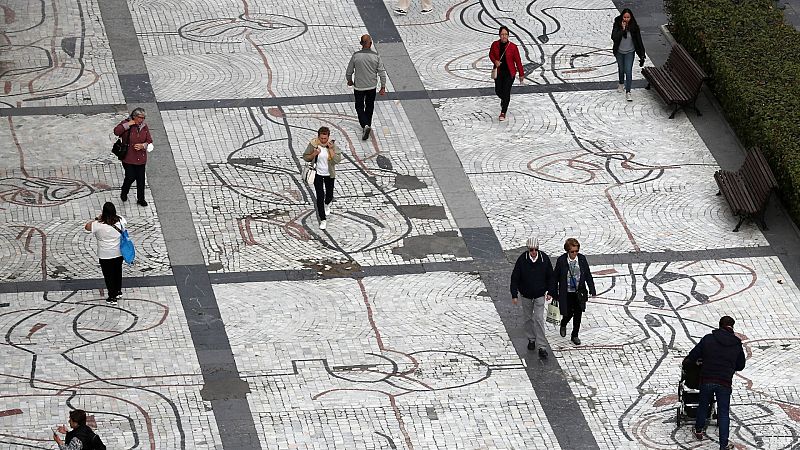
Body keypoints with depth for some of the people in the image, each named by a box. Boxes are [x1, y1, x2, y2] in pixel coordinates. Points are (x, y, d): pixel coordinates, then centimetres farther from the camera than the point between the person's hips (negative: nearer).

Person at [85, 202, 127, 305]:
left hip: (105, 256, -4)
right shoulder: (120, 221, -12)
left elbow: (87, 226, -9)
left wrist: (97, 219, -3)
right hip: (119, 253, 4)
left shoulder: (99, 225, -24)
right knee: (118, 272, 24)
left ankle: (112, 297, 15)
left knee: (108, 275, 9)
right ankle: (118, 292, 40)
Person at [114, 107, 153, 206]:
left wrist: (143, 145, -16)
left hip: (140, 158, 4)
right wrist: (128, 124, -26)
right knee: (130, 177, -6)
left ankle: (141, 199, 25)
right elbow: (116, 131, -26)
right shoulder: (126, 123, -9)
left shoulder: (144, 127, 2)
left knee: (141, 179, 9)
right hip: (128, 157, -4)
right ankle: (124, 193, 23)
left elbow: (149, 141, 5)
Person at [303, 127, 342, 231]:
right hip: (318, 174, -1)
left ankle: (327, 204, 55)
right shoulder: (313, 144, -18)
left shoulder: (332, 145, -17)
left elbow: (338, 160, -23)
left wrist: (330, 149, -32)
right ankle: (323, 220, 6)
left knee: (329, 195, 17)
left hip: (329, 174, 1)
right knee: (320, 197, -4)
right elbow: (305, 157, -7)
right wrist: (314, 154, -26)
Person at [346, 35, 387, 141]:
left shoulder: (356, 56, -14)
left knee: (359, 107, 9)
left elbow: (349, 71, -4)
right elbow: (382, 72, -8)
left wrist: (350, 81, 16)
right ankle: (367, 125, 31)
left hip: (359, 86, -2)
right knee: (369, 107, 20)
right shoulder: (376, 56, -11)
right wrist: (383, 87, 2)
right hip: (372, 86, 2)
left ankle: (365, 125, -11)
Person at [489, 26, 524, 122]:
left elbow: (518, 61, -7)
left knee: (506, 91, -6)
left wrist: (521, 74, -2)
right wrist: (495, 61, -11)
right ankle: (503, 100, 47)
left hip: (509, 72, -3)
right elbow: (491, 55, 12)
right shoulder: (495, 45, -6)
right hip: (498, 71, 3)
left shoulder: (512, 47, -14)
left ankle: (503, 112, 6)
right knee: (498, 91, 9)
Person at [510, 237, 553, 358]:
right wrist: (514, 295, -10)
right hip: (526, 295, 1)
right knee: (528, 318, 15)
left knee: (539, 319, -7)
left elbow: (550, 276, 3)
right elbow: (515, 278, -9)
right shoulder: (522, 259, -16)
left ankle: (542, 347, -7)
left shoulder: (544, 258, -12)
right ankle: (531, 339, 36)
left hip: (540, 295, -1)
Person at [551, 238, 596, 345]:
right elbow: (555, 277, -4)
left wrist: (592, 290, -1)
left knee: (578, 314, 7)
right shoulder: (561, 260, -12)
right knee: (568, 314, 0)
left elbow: (588, 275, 4)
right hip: (566, 293, -3)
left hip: (579, 292, 3)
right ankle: (563, 325, 36)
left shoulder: (582, 259, -5)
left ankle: (575, 335, 25)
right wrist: (554, 294, -3)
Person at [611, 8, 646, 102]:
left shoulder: (634, 27, -13)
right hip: (619, 52, 1)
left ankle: (628, 92, -7)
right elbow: (614, 37, -23)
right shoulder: (617, 25, -13)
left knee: (628, 71, -10)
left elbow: (639, 41, -8)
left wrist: (642, 55, -8)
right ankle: (621, 83, 49)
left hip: (630, 52, -1)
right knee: (621, 69, 21)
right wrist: (622, 29, -32)